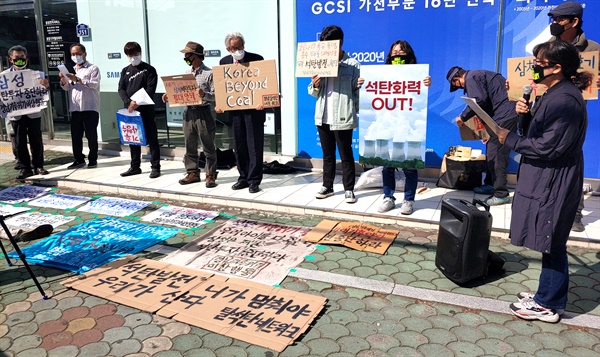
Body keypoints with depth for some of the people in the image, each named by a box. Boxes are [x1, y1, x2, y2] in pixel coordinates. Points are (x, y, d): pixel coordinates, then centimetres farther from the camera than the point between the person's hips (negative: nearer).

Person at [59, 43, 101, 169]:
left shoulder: (93, 68, 3)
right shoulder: (71, 70, 22)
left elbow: (94, 84, -12)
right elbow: (66, 87, 16)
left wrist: (77, 80, -19)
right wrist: (63, 79, -3)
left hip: (90, 107, -6)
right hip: (75, 108, 6)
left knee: (91, 135, -1)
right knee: (75, 135, 6)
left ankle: (92, 159, 8)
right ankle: (79, 159, 14)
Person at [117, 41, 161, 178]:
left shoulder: (149, 69, 0)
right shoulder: (125, 71, 14)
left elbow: (150, 90, -9)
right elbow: (121, 89, 5)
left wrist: (137, 103, -18)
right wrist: (129, 102, -14)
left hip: (146, 110, -5)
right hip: (129, 110, 5)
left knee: (151, 138, -2)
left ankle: (155, 167, 3)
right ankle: (135, 166, 20)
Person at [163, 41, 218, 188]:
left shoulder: (209, 73, -6)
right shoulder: (187, 74, 13)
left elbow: (215, 95, -10)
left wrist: (204, 95, -28)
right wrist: (169, 97, 3)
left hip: (203, 112, -6)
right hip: (188, 112, 6)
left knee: (208, 146, 1)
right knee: (190, 146, 11)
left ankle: (210, 175, 10)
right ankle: (192, 173, 22)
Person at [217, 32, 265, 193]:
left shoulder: (256, 59, -5)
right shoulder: (224, 62, 7)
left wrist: (262, 101, -22)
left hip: (254, 109, -4)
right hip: (234, 109, 4)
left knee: (254, 146, 0)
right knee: (239, 147, 10)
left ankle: (254, 180, 9)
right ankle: (244, 177, 22)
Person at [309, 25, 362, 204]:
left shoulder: (352, 65, -3)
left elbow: (356, 91, -3)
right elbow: (314, 93, 11)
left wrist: (361, 86, -21)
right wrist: (315, 85, -7)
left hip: (342, 117, -5)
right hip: (323, 117, 5)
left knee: (346, 155, 4)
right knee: (327, 154, 15)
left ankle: (349, 189, 14)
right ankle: (327, 186, 27)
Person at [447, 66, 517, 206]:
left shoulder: (471, 78, -6)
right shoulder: (477, 75, 24)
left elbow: (479, 100, -20)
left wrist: (463, 117, -9)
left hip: (504, 115, -11)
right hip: (508, 113, 11)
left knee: (496, 154, -9)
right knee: (492, 150, 17)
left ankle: (501, 194, -7)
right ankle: (490, 184, 27)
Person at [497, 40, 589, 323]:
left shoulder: (565, 100, -19)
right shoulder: (553, 94, 12)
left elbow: (547, 147, -22)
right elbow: (536, 133, 13)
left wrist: (510, 139, -12)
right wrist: (526, 114, -3)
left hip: (553, 183, -10)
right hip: (544, 179, 10)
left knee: (551, 244, 2)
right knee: (550, 243, 17)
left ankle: (548, 305, 15)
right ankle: (547, 294, 30)